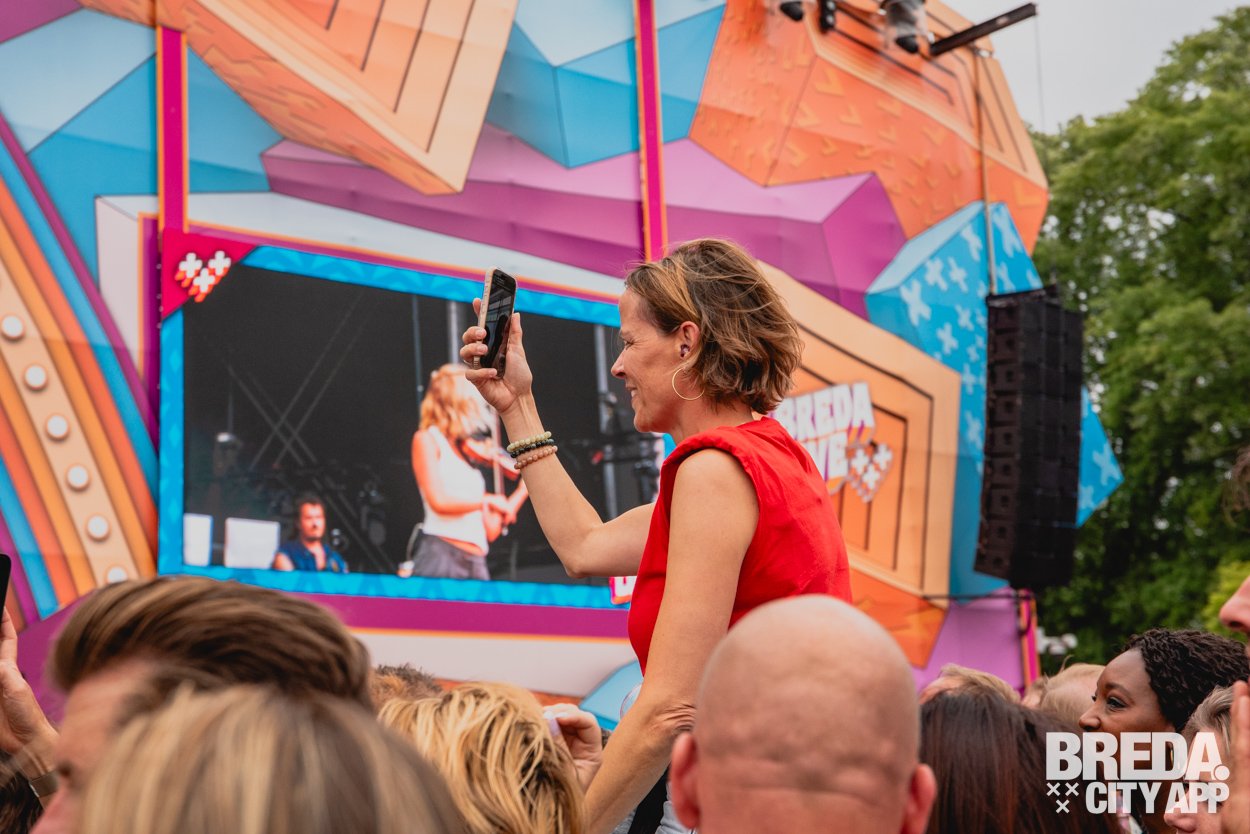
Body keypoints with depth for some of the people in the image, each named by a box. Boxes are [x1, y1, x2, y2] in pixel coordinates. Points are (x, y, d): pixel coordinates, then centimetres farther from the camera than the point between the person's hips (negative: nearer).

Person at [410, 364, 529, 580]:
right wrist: (489, 500, -4)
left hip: (476, 564, 6)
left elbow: (490, 530, 18)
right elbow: (439, 500, -13)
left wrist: (525, 488, 19)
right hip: (441, 556, -6)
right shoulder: (427, 440, 3)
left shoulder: (470, 454, 19)